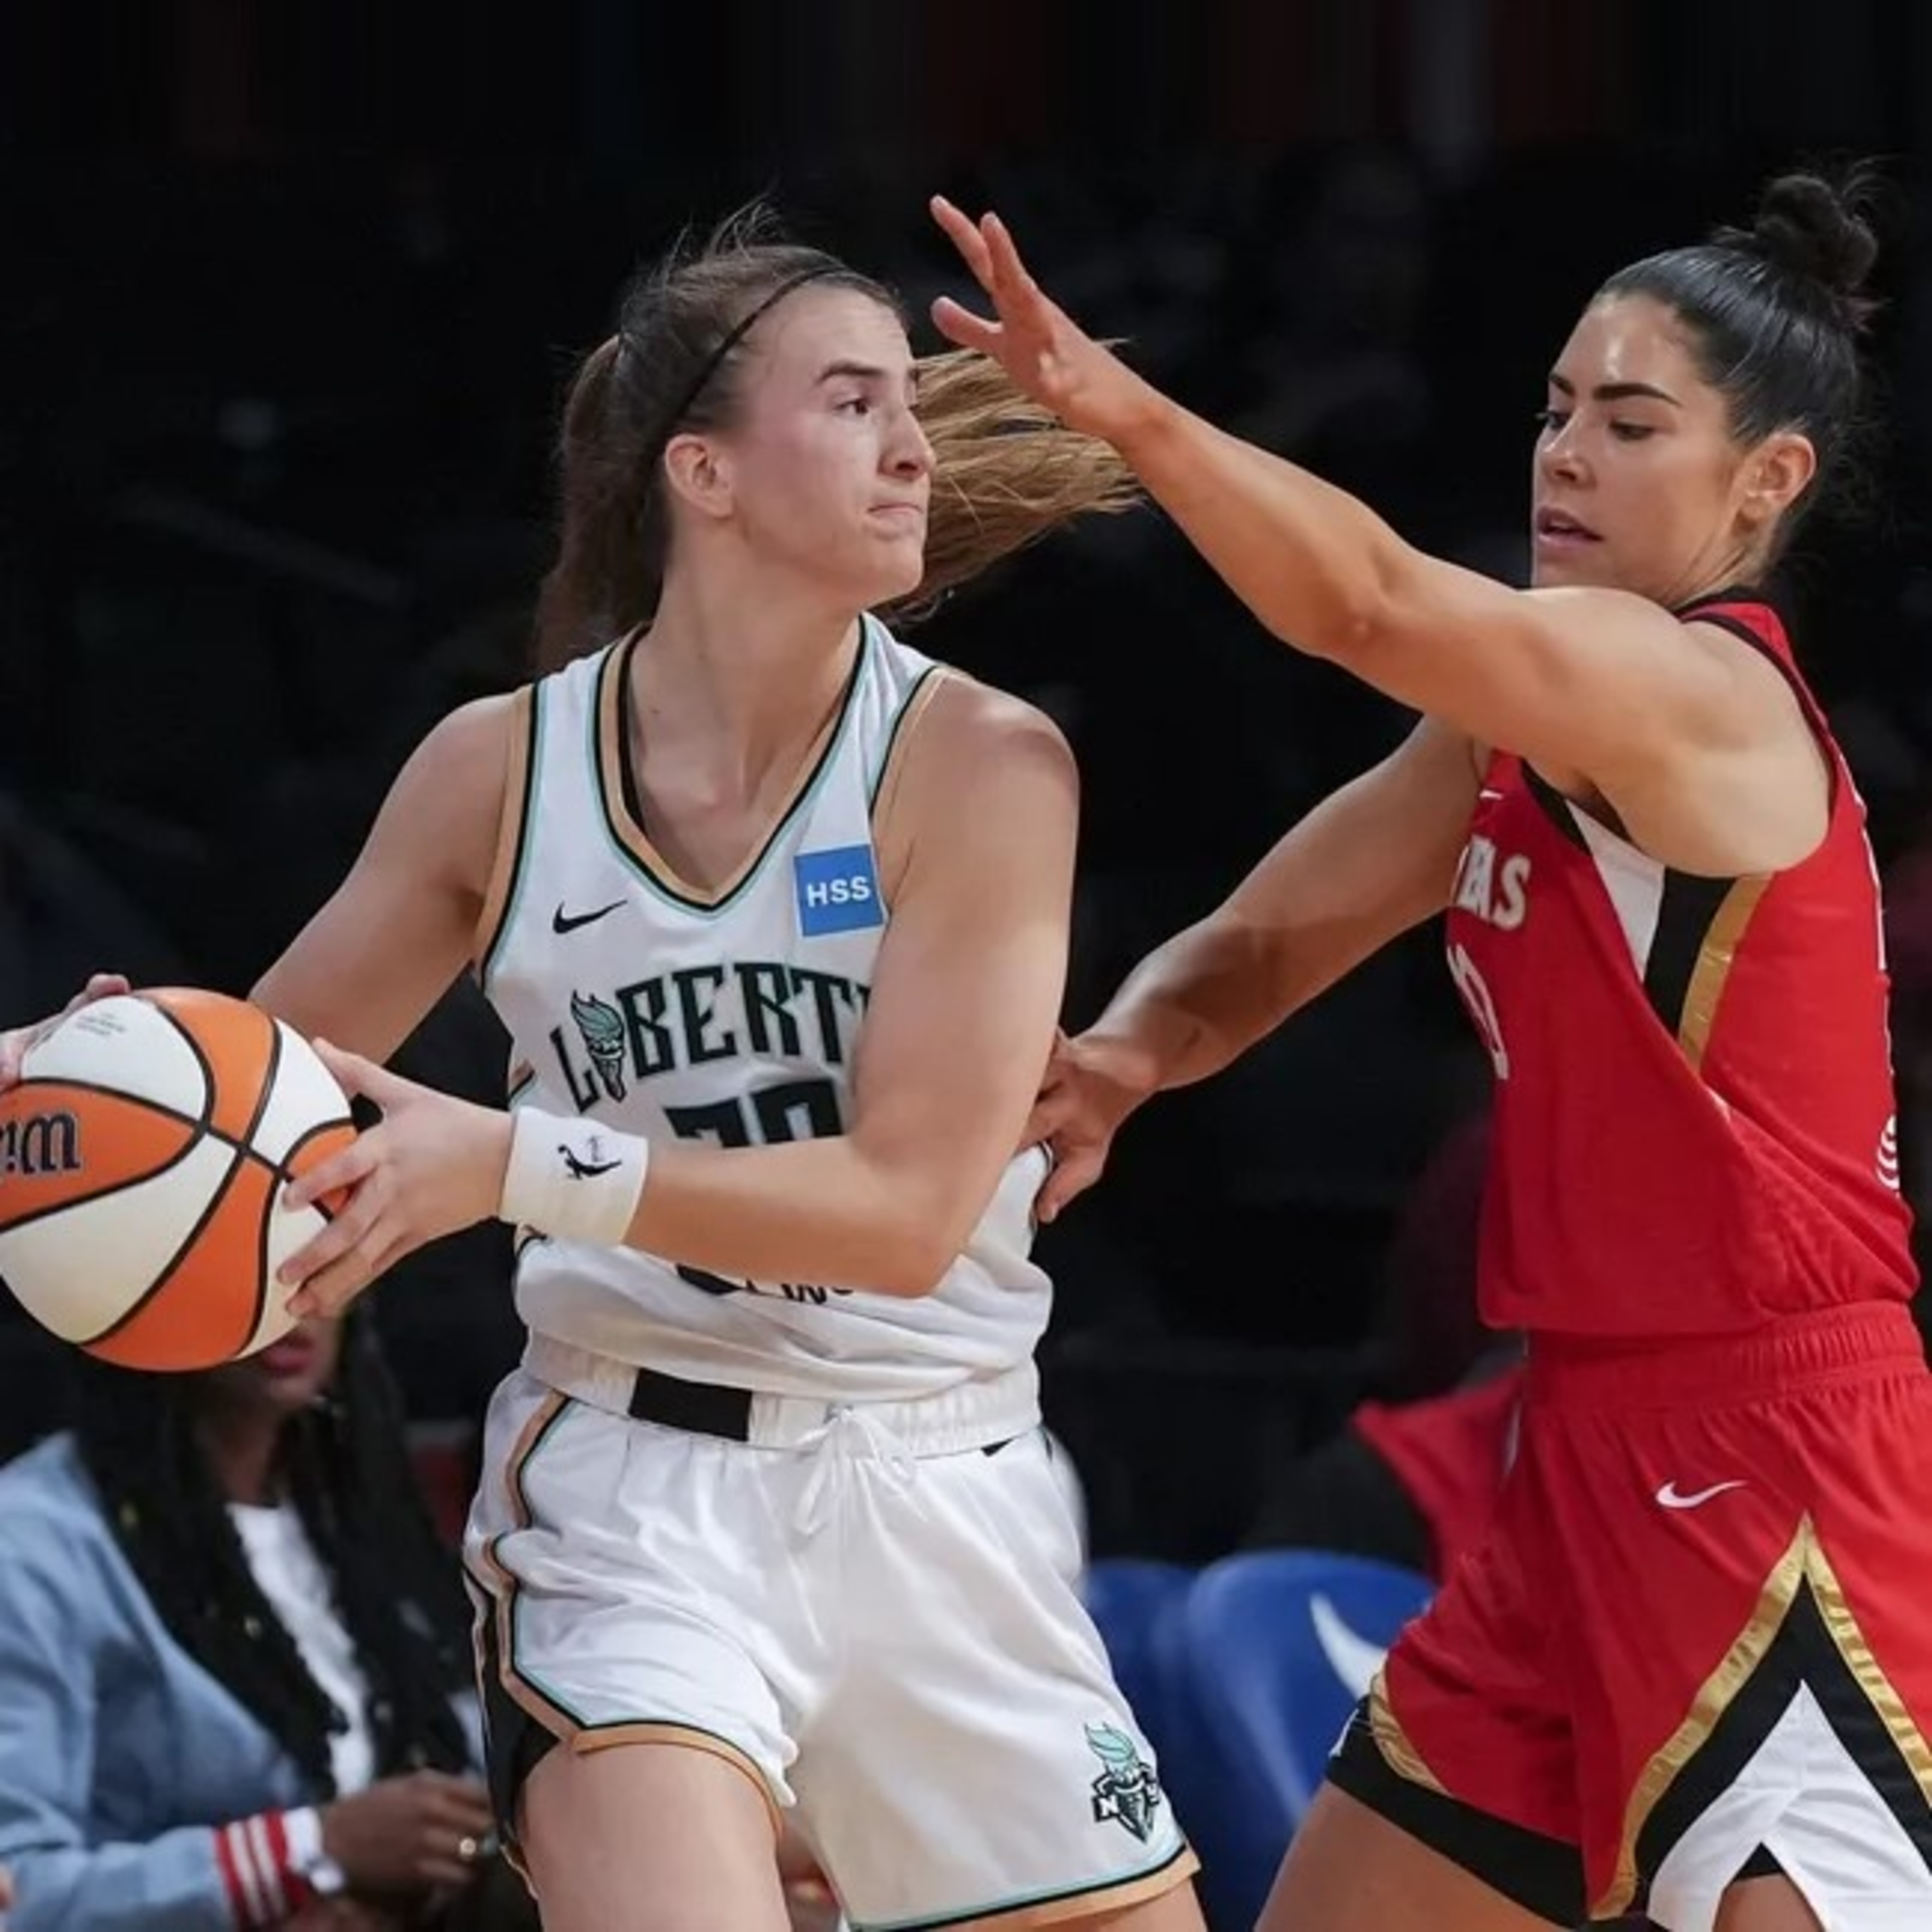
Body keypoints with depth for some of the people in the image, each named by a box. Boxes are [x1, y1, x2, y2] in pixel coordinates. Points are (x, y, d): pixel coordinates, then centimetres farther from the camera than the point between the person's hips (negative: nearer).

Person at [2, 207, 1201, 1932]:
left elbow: (910, 1203, -16)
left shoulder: (977, 762, -8)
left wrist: (515, 1166, -24)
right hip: (637, 1486, -1)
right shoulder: (501, 771, -1)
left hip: (939, 1498, 1)